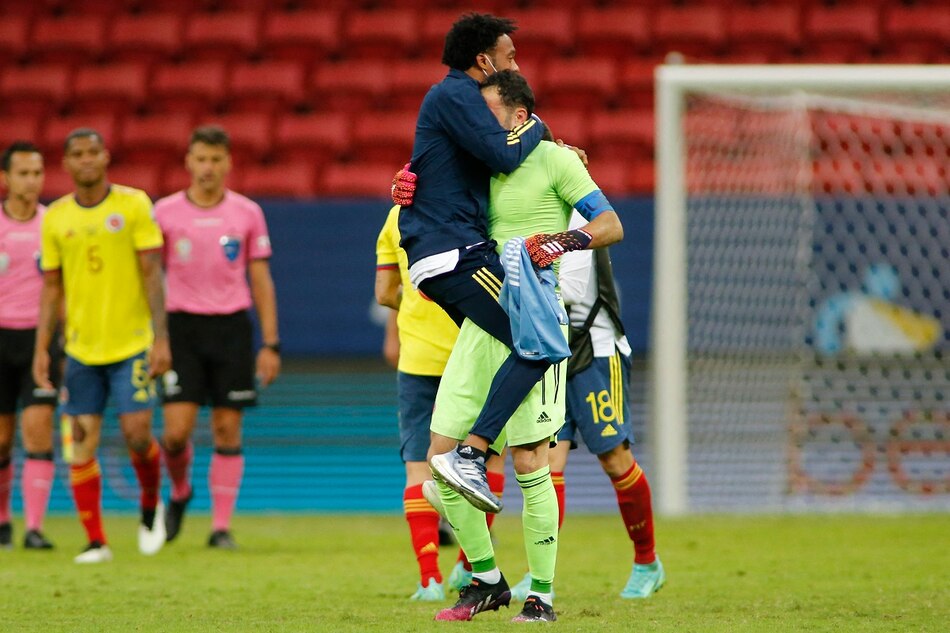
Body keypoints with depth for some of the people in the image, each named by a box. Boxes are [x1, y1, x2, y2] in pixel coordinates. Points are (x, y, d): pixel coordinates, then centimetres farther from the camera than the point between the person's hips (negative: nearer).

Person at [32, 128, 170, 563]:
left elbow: (152, 274, -4)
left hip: (131, 344, -3)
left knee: (137, 433, -10)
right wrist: (41, 349, 4)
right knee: (83, 440, -2)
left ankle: (151, 507, 20)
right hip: (80, 346, 3)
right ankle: (95, 541, 4)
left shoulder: (133, 204, -3)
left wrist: (161, 338, -10)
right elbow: (51, 288, 11)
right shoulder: (55, 217, 5)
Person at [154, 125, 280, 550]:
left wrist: (271, 344, 3)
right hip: (182, 326, -1)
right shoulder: (165, 212, 3)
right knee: (177, 429, -10)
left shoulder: (247, 213, 5)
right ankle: (179, 491, 21)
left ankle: (222, 526, 5)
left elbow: (261, 282, 8)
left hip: (231, 327, 1)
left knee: (228, 430, -1)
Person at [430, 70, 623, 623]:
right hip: (480, 323, 6)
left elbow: (612, 225, -6)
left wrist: (560, 238, -24)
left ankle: (542, 595, 2)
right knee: (441, 459, 1)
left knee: (529, 463, -8)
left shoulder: (554, 159, -4)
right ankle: (486, 579, 16)